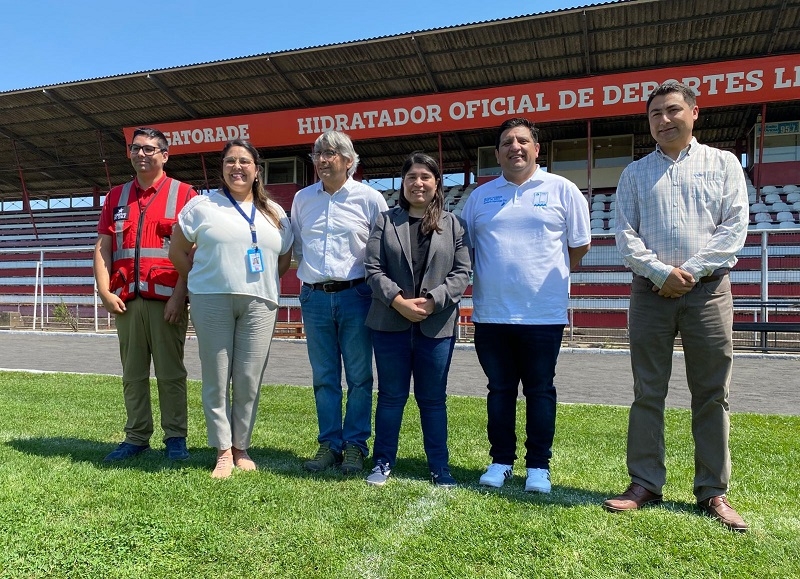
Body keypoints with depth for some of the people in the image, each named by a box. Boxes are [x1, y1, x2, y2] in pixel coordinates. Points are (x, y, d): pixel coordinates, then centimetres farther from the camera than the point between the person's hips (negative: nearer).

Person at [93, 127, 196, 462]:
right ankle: (136, 437, 16)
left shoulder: (183, 194, 3)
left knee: (170, 372, 1)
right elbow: (102, 247, 12)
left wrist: (179, 295, -12)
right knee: (132, 373, 8)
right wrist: (105, 291, -1)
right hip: (126, 300, 4)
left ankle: (175, 437, 10)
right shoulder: (117, 196, 17)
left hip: (167, 299, -4)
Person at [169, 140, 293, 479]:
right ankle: (223, 451, 11)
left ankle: (241, 447, 17)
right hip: (211, 301, -1)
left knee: (249, 380, 2)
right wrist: (201, 282, 7)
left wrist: (263, 284, 9)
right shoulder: (202, 206, 7)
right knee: (216, 379, 0)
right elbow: (178, 252, 10)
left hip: (259, 304, 2)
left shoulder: (274, 213, 14)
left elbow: (285, 259, 19)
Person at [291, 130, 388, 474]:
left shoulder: (369, 198, 0)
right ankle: (329, 443, 18)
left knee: (359, 377, 2)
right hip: (314, 297, 3)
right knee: (323, 377, 8)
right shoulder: (302, 199, 11)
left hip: (355, 295, -3)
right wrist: (312, 275, 12)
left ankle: (355, 446, 12)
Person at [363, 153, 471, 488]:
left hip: (437, 325, 0)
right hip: (391, 323, 0)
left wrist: (432, 301, -14)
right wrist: (399, 301, -15)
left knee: (433, 398, 9)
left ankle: (440, 467, 21)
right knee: (391, 396, 9)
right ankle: (383, 463, 22)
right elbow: (373, 268, -1)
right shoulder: (386, 221, 7)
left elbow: (462, 272, 0)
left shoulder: (452, 224, 7)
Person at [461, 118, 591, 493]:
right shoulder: (480, 196, 9)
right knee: (499, 390, 11)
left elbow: (580, 244, 8)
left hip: (543, 314, -2)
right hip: (490, 314, 3)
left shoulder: (562, 190, 2)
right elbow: (464, 247, 15)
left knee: (540, 391, 7)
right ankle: (501, 461, 24)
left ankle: (539, 466, 20)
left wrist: (550, 276, 13)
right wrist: (493, 278, 10)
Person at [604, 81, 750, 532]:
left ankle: (713, 491, 13)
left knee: (712, 394, 2)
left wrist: (690, 270, -11)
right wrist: (660, 271, -11)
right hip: (651, 291, 1)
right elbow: (625, 235, 3)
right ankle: (645, 484, 11)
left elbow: (734, 228, -1)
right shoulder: (635, 173, 12)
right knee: (647, 393, 3)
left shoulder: (723, 164, 9)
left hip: (708, 290, -1)